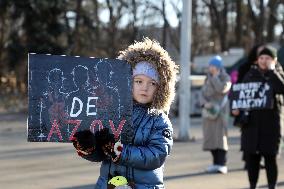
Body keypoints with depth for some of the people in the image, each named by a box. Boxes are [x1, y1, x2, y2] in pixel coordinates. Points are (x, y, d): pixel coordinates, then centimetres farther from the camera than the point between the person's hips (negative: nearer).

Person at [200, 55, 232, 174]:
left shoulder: (225, 78, -1)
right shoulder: (208, 79, 15)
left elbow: (222, 89, -19)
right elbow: (203, 93, 8)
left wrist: (215, 77, -10)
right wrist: (205, 103, -10)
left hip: (220, 111, -6)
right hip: (208, 111, 6)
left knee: (220, 136, -12)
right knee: (210, 137, 3)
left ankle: (222, 164, -13)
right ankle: (216, 163, 8)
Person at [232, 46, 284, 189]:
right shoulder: (251, 74, 11)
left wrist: (271, 70, -13)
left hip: (271, 120, -3)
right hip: (251, 120, 3)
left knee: (270, 155, 0)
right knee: (251, 155, 5)